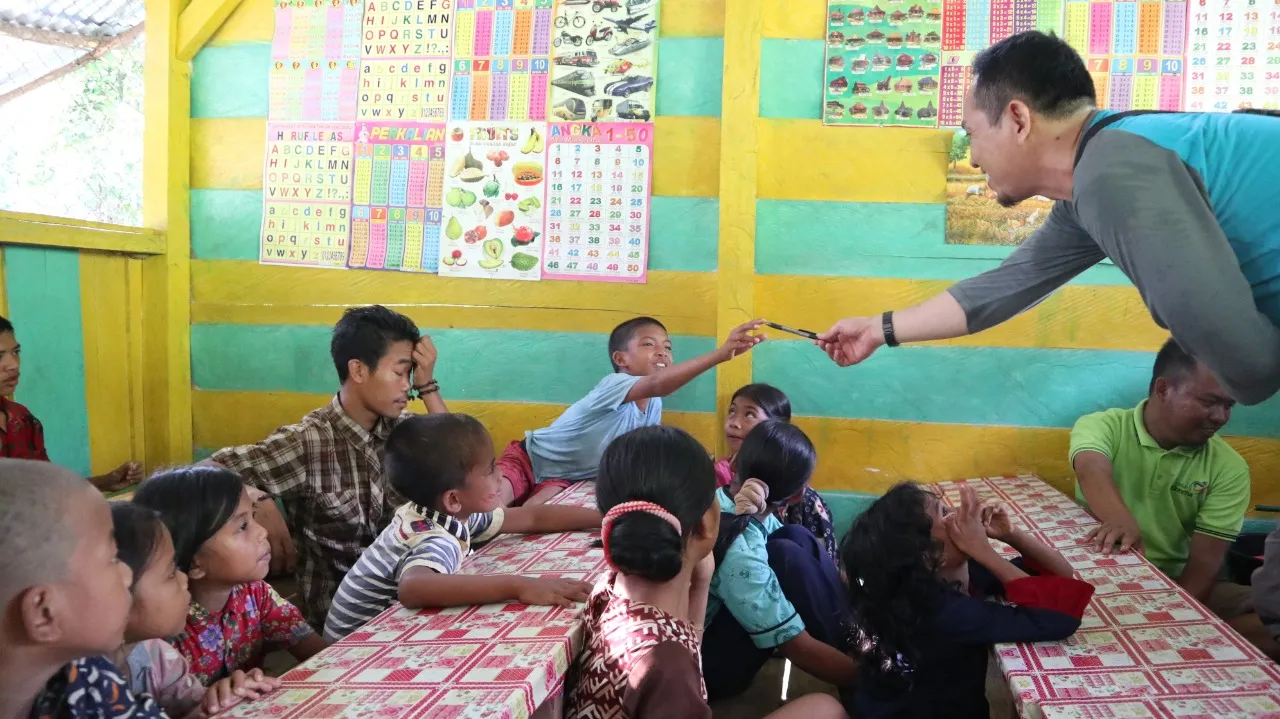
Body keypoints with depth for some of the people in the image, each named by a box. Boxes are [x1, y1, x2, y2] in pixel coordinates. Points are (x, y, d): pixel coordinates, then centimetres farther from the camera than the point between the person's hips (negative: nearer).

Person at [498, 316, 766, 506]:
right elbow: (657, 385, -56)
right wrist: (721, 353, -68)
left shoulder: (654, 405, -6)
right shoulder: (614, 384, -32)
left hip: (565, 479, 6)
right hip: (529, 459, -6)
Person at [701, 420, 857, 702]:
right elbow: (801, 649, -26)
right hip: (698, 665, -8)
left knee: (797, 539, -6)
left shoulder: (724, 502, -8)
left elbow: (807, 557, 5)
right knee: (786, 557, -24)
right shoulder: (737, 551, -32)